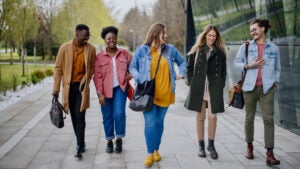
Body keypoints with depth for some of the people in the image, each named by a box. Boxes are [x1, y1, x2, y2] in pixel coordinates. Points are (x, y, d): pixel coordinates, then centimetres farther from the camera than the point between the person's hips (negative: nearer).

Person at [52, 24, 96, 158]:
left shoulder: (91, 49, -4)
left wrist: (86, 80, -5)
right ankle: (81, 143, 26)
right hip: (69, 86, 1)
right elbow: (58, 68, -1)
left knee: (80, 116, -10)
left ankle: (79, 146, -3)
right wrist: (56, 88, -3)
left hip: (82, 86, -1)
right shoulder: (64, 48, -5)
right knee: (74, 117, 10)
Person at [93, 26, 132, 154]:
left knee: (119, 113, -12)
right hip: (105, 90, 0)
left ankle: (119, 139, 8)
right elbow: (97, 76, -3)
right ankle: (109, 141, 23)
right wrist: (100, 94, -8)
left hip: (120, 88, 0)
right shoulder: (99, 57, 0)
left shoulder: (124, 54, 5)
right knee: (107, 116, 7)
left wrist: (129, 75, -1)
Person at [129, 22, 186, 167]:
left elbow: (182, 61, 23)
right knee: (150, 123, -7)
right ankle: (150, 154, 3)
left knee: (159, 122, 9)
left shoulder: (170, 49, 9)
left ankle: (156, 150, 24)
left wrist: (181, 73, 8)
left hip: (165, 94, 3)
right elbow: (132, 67, 8)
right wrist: (139, 79, -8)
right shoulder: (141, 50, 2)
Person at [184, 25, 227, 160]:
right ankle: (201, 146, 17)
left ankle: (211, 145, 10)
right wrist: (191, 82, 0)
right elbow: (189, 67, 9)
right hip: (199, 87, 0)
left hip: (214, 87, 0)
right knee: (200, 117, 6)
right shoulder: (196, 50, 7)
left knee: (212, 116, -7)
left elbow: (223, 70, 12)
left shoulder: (220, 52, 9)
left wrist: (221, 85, 2)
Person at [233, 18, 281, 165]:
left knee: (269, 119, -7)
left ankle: (270, 154, -5)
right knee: (249, 118, 8)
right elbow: (236, 62, 6)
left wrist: (276, 82, 5)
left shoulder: (273, 48, 9)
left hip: (267, 88, 0)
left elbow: (277, 68, 18)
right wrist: (249, 66, -11)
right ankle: (249, 146, 26)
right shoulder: (246, 46, 6)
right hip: (250, 87, 0)